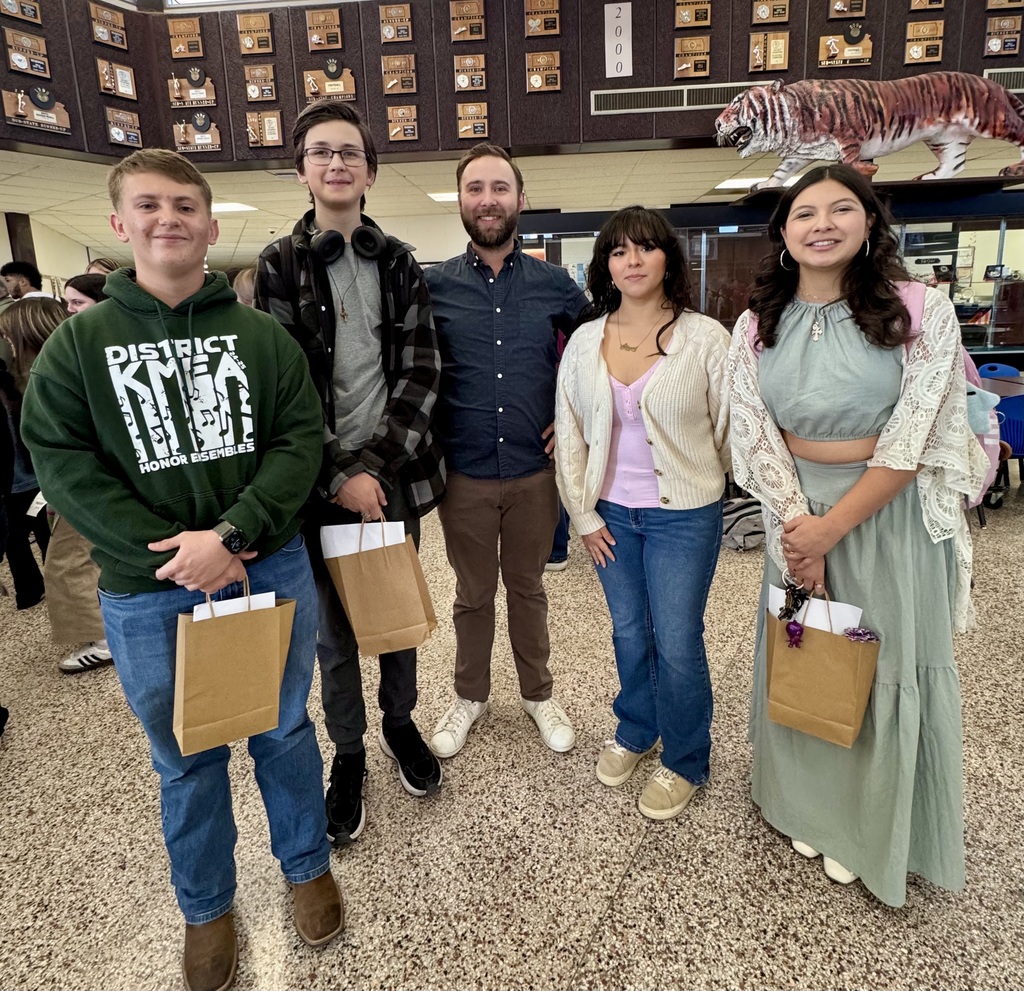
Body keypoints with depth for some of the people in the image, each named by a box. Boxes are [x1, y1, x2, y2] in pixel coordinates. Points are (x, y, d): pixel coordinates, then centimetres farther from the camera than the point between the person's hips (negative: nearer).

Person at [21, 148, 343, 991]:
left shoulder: (263, 335, 0)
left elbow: (301, 440, -6)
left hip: (272, 570, 1)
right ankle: (207, 906, 40)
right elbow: (63, 463, -6)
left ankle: (308, 865, 43)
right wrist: (170, 554, -16)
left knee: (284, 733, 18)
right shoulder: (78, 343, 0)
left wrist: (230, 533, -19)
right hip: (150, 595, 0)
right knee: (188, 760, 16)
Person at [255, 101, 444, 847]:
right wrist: (339, 475, -13)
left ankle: (401, 721, 39)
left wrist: (374, 462, -12)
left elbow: (422, 369, -1)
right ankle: (349, 753, 30)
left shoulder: (400, 262, 5)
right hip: (322, 480, -1)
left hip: (395, 472, 2)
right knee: (335, 628, 9)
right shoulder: (279, 266, 0)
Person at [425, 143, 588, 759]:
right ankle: (471, 697, 36)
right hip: (463, 473, 0)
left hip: (535, 471, 1)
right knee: (473, 594, 15)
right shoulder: (433, 285, -2)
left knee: (528, 588, 17)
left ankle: (539, 694, 37)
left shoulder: (556, 285, 0)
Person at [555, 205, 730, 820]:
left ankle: (687, 762, 28)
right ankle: (635, 732, 42)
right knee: (629, 633, 17)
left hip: (684, 514, -3)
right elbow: (569, 431, 4)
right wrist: (584, 514, 2)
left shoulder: (705, 337, -9)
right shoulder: (585, 341, 1)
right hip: (611, 513, 3)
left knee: (677, 644, 3)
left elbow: (731, 428, -3)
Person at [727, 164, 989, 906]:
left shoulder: (921, 311, -9)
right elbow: (756, 436, -4)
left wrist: (833, 528, -16)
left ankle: (874, 827, 35)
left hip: (891, 514, -2)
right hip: (799, 514, 3)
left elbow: (916, 441, -14)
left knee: (889, 668, 9)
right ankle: (809, 804, 39)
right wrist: (798, 528, -14)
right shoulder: (758, 327, 0)